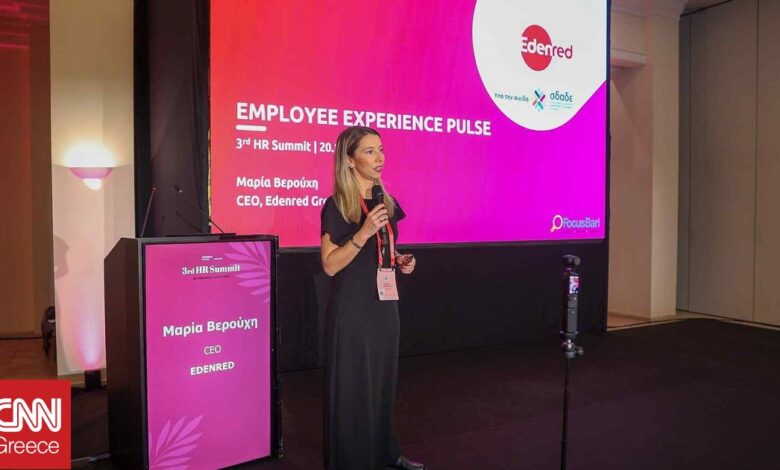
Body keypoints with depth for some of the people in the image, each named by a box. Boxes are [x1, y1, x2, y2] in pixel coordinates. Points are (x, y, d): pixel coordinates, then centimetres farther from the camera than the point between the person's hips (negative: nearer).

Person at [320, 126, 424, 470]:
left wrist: (401, 261, 0)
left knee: (382, 383, 17)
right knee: (352, 387, 3)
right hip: (351, 310, -6)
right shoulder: (336, 206, -12)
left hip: (384, 305, 7)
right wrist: (362, 234, -27)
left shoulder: (387, 202, 8)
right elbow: (330, 265, -16)